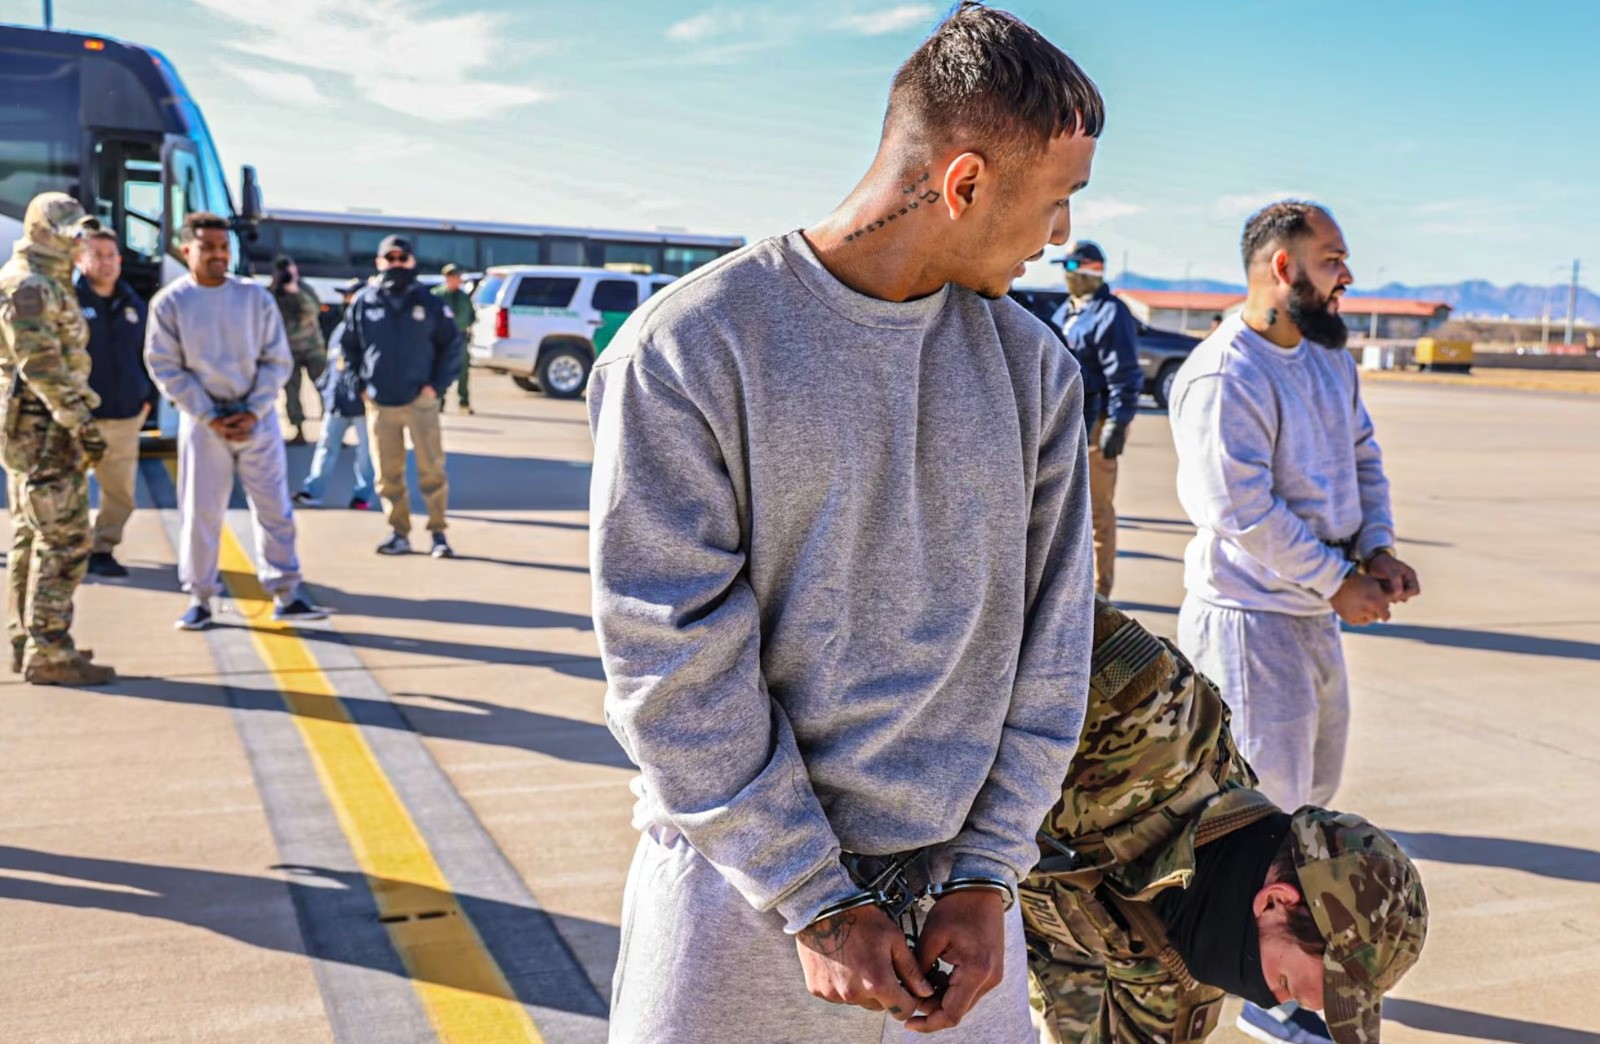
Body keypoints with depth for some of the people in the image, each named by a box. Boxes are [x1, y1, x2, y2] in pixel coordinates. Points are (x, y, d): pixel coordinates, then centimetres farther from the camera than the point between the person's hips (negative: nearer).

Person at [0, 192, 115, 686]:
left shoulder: (47, 284, 17)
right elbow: (41, 366, -22)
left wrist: (79, 414, 23)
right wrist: (83, 425, -22)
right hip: (43, 428, -11)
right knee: (64, 539, -10)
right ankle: (49, 654, -7)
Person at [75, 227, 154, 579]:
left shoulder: (133, 303, 11)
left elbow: (146, 354, 19)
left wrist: (147, 397, 12)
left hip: (126, 416, 5)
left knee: (121, 492, 9)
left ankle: (102, 550, 22)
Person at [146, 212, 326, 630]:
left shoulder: (256, 296, 0)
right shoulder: (169, 303, -3)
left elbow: (277, 360, 2)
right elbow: (166, 368, -4)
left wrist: (253, 411, -9)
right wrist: (210, 417, -11)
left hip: (257, 419, 1)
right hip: (202, 422, -1)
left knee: (274, 508, 3)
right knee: (200, 513, 3)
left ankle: (286, 594, 11)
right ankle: (200, 597, 15)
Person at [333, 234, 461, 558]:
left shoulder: (428, 303, 1)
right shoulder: (363, 302, 3)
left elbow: (452, 344, 6)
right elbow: (347, 345, 12)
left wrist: (437, 384, -2)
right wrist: (360, 384, 3)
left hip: (421, 401, -1)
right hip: (380, 404, 1)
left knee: (431, 469, -1)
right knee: (388, 474, 5)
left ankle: (438, 533, 7)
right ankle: (399, 534, 14)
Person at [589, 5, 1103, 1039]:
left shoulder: (1035, 366, 2)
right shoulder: (686, 350, -13)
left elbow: (1049, 635, 3)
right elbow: (675, 663, -14)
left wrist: (987, 874, -3)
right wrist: (815, 900, -13)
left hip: (958, 881, 4)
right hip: (741, 891, -3)